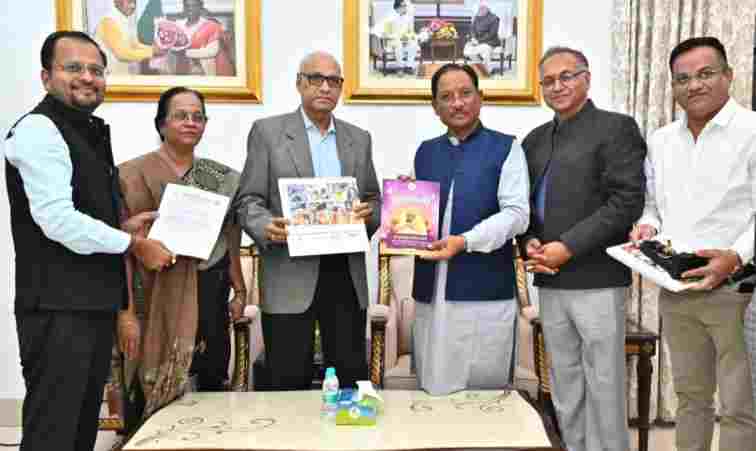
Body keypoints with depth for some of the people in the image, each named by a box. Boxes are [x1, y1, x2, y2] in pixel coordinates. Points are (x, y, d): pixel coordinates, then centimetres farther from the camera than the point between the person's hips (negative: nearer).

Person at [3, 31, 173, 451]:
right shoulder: (39, 130, -12)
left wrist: (121, 226, 7)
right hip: (58, 307, -9)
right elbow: (57, 220, -22)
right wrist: (133, 243, -13)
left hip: (95, 301, 9)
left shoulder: (92, 133, 17)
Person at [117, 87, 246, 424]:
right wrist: (126, 312, -16)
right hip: (160, 298, -4)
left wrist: (239, 291, 12)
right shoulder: (134, 174, -6)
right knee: (154, 398, 1)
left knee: (213, 389, 11)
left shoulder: (220, 177, 9)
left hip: (211, 297, 5)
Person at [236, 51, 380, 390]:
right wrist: (267, 227, -20)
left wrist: (369, 213, -6)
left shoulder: (359, 139, 14)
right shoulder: (268, 131, 3)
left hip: (346, 274, 3)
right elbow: (248, 200, 1)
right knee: (290, 383, 4)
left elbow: (374, 200, 17)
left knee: (351, 378, 9)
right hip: (290, 275, -3)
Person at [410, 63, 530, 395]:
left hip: (485, 290, -4)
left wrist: (464, 241, -20)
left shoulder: (505, 148, 2)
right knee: (433, 390, 10)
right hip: (431, 291, 4)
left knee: (485, 392, 5)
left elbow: (516, 214, -8)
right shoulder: (425, 152, 15)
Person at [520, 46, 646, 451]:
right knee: (565, 388, 14)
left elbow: (627, 201, -13)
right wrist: (529, 242, -4)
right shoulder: (535, 139, 15)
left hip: (597, 281, -6)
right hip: (550, 282, 6)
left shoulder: (616, 128, -3)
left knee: (603, 387, 3)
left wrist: (568, 247, -17)